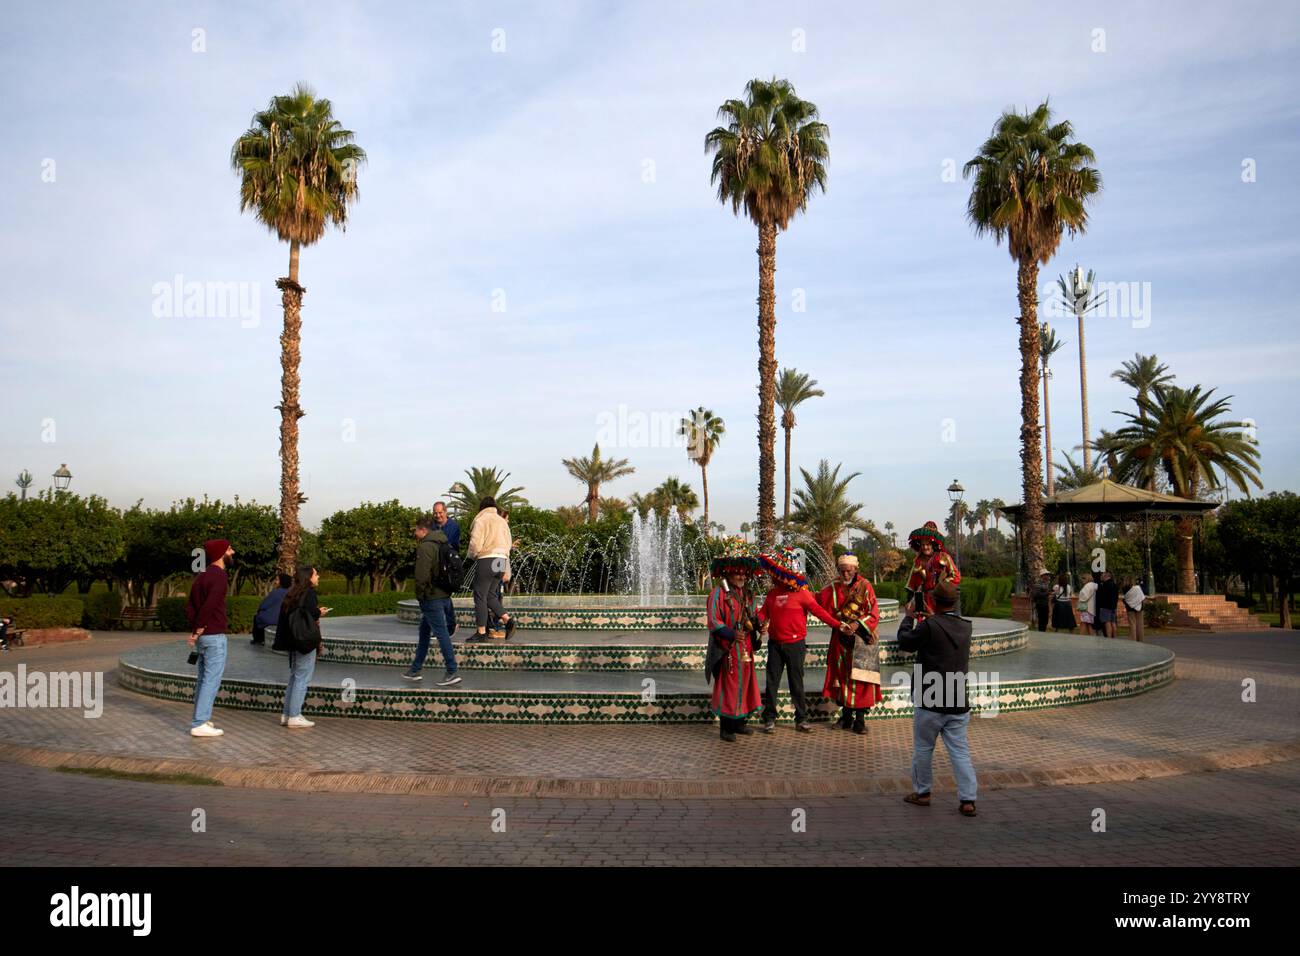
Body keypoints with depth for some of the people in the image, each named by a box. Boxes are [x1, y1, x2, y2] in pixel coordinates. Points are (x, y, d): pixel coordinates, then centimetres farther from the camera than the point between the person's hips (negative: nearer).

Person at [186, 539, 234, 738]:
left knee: (203, 678, 15)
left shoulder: (201, 575, 14)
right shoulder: (219, 576, -15)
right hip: (214, 636, -9)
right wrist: (199, 629, -13)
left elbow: (190, 605, 12)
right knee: (212, 679, -6)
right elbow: (210, 605, -25)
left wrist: (193, 629, 7)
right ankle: (200, 724, -7)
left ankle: (200, 719, 22)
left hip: (202, 636, 9)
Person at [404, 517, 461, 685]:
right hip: (445, 595, 9)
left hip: (431, 597, -9)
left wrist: (420, 594, -7)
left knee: (441, 633, -7)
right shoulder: (445, 544, 13)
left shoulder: (425, 547, -15)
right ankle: (415, 670, 28)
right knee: (424, 632, 19)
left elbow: (422, 575, -20)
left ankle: (452, 672, -7)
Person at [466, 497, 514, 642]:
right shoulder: (502, 521, 17)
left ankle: (481, 632, 1)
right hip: (501, 560, 7)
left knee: (480, 596, 0)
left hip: (486, 560, -7)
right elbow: (508, 544, 12)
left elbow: (475, 543, -12)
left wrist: (472, 556, 8)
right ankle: (508, 621, 1)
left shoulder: (481, 520, -3)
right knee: (490, 596, 15)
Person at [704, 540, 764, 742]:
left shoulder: (748, 594, 11)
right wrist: (732, 634, -29)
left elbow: (754, 617, 20)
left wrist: (759, 627, -2)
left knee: (744, 684, 13)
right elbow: (713, 621, -16)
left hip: (746, 649, 7)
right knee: (727, 687, -1)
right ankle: (726, 727, 8)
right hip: (727, 650, -7)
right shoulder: (718, 593, -11)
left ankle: (739, 722, 27)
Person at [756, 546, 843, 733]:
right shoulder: (772, 594, 8)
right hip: (775, 644, 4)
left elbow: (818, 611, -11)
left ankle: (801, 719, 13)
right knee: (772, 682, 6)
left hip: (795, 644, -4)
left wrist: (838, 625, -18)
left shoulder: (801, 593, -10)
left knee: (796, 683, 4)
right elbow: (763, 612, 10)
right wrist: (760, 621, -13)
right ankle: (769, 718, 13)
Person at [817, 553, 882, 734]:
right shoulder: (832, 589, 3)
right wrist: (840, 625, -16)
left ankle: (860, 718, 0)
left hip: (862, 639, -3)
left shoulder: (865, 586, -5)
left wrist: (857, 624, -20)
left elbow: (874, 615, -8)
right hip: (841, 640, 3)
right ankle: (847, 715, 18)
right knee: (842, 675, 6)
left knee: (861, 678, -5)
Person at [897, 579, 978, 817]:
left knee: (923, 748, 12)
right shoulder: (965, 627, 2)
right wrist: (920, 620, 25)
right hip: (958, 704, 5)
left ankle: (921, 792, 24)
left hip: (930, 702, -4)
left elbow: (905, 642, -3)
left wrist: (909, 617, 11)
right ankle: (967, 800, 6)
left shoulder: (930, 625, -17)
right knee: (960, 751, 8)